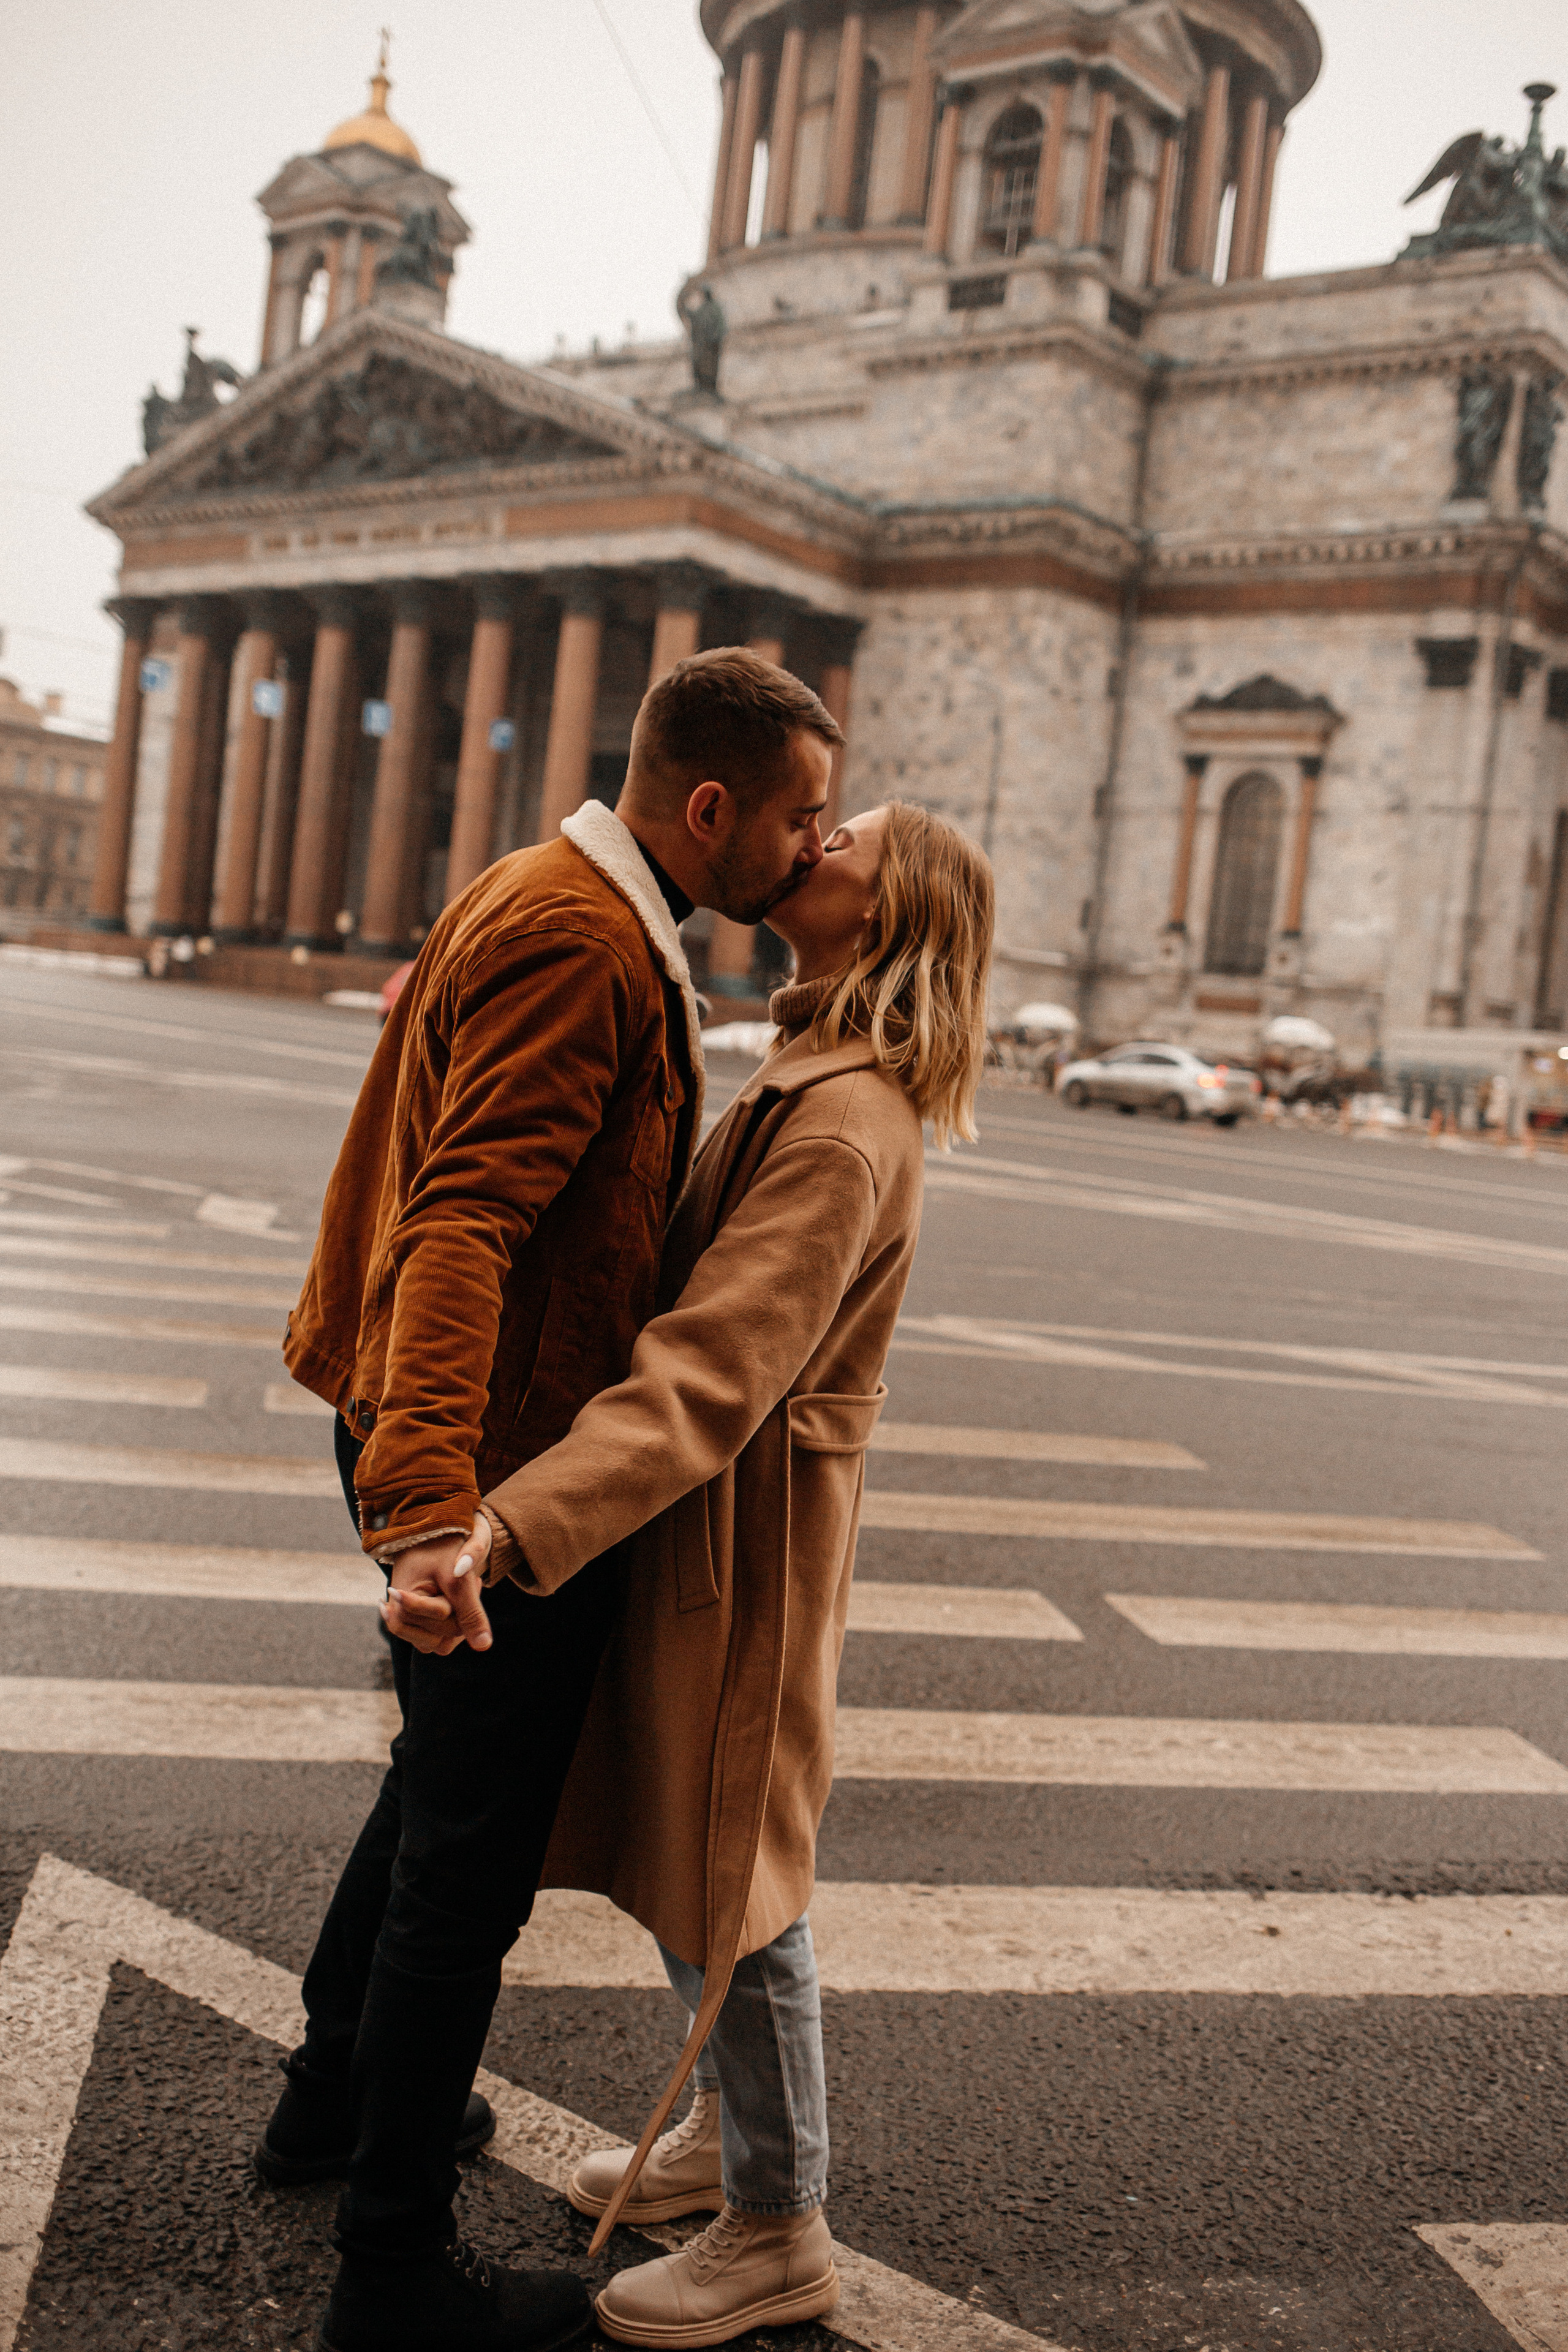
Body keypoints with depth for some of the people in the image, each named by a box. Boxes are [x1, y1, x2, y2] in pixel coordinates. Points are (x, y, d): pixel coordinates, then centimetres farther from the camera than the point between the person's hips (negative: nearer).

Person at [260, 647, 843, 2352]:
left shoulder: (542, 903, 14)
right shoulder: (576, 945, -21)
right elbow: (464, 1221, -33)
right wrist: (427, 1498, -42)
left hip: (445, 1448, 11)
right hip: (496, 1473, -11)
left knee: (442, 1792, 26)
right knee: (474, 1857, 2)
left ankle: (333, 2099, 45)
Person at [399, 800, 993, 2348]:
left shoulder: (845, 1125, -25)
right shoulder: (807, 1075, 8)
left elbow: (710, 1376, -35)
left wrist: (511, 1527, -44)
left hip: (745, 1540, -10)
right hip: (700, 1524, 10)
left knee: (723, 1880, 6)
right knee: (676, 1845, 22)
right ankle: (725, 2136, 43)